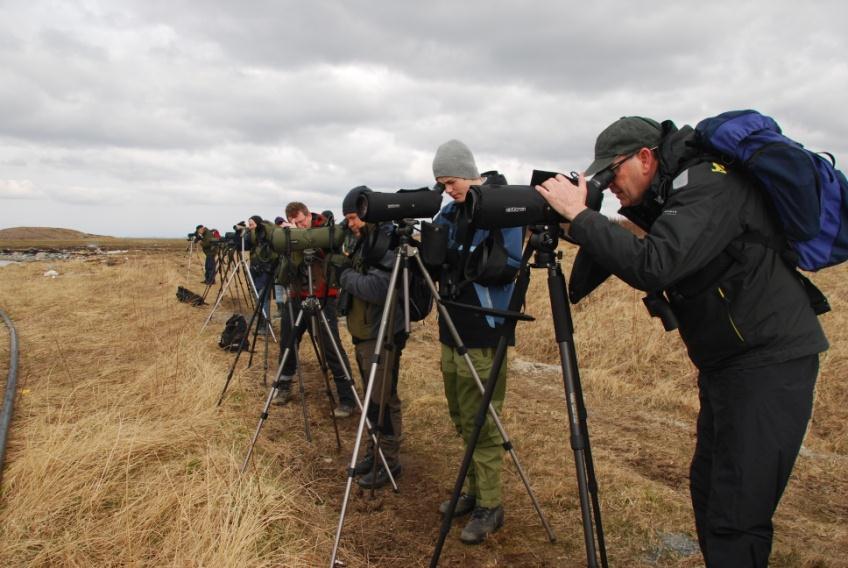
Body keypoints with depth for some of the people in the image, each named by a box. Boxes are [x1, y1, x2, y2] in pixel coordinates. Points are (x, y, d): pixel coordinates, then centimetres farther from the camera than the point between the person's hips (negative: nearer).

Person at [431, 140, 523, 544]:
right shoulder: (450, 212, 12)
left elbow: (511, 264, -17)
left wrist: (463, 256, -26)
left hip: (484, 333, -7)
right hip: (452, 329, 7)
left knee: (481, 423, -2)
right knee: (461, 419, 16)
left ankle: (490, 506, 10)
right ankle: (473, 489, 30)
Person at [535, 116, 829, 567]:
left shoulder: (709, 183, -19)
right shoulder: (671, 194, 11)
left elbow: (654, 267, -31)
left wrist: (579, 215, -25)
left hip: (769, 361, -10)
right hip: (725, 362, 10)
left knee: (735, 516, -9)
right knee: (706, 491, 17)